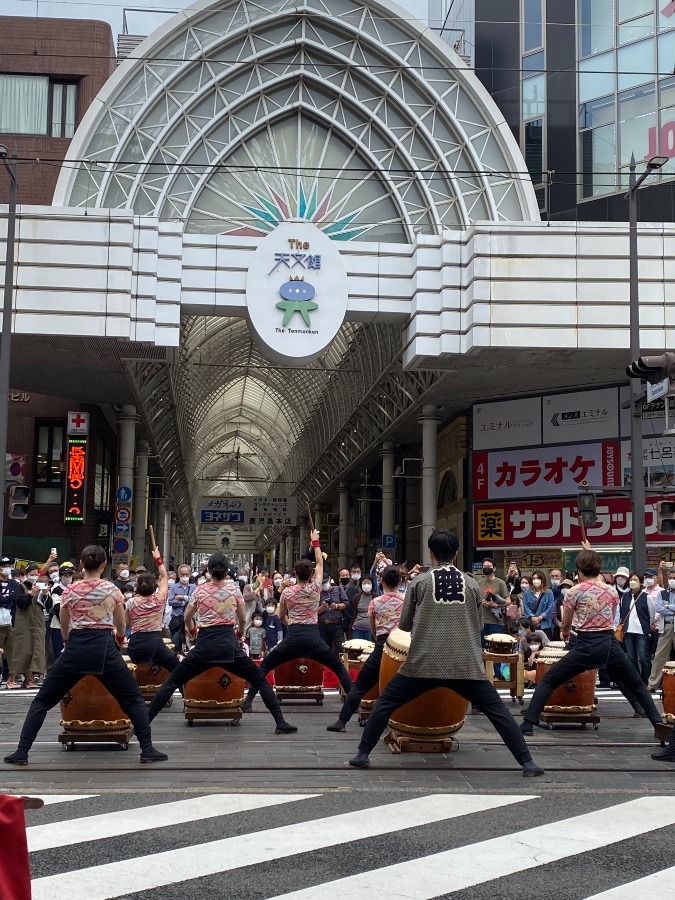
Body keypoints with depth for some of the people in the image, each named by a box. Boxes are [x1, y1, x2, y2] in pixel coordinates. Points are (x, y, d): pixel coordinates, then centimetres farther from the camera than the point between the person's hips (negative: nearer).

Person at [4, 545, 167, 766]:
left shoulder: (69, 590, 5)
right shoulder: (112, 590, 2)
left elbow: (64, 628, 16)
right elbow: (121, 628, 12)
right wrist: (117, 639, 36)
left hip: (75, 648, 1)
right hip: (104, 648, -1)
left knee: (43, 700, 13)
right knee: (133, 699, 12)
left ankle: (21, 752, 7)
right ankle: (147, 750, 6)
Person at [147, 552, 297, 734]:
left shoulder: (200, 590, 5)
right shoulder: (234, 589, 4)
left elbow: (187, 618, 18)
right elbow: (242, 619, 12)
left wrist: (193, 631, 40)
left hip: (204, 645, 0)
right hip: (228, 644, 0)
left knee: (172, 682, 11)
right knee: (260, 680, 10)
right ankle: (281, 723, 2)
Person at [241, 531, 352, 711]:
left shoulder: (287, 592, 4)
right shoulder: (316, 588, 3)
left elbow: (282, 617, 18)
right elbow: (320, 563, 19)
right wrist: (315, 542, 28)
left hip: (293, 638, 0)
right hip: (313, 637, 1)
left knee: (264, 667, 11)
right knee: (339, 668, 14)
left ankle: (248, 701, 1)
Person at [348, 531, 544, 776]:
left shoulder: (420, 581, 4)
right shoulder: (472, 584, 8)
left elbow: (404, 624, 12)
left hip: (423, 663, -1)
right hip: (466, 665, 1)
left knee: (385, 703, 15)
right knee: (497, 710, 8)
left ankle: (362, 754, 12)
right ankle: (527, 762, 2)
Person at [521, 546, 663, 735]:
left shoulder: (574, 592, -2)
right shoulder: (612, 591, 8)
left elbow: (565, 625, 8)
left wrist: (565, 632, 31)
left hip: (586, 647, -3)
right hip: (610, 644, 3)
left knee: (548, 680, 4)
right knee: (637, 684, 22)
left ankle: (528, 724, -6)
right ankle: (657, 721, 15)